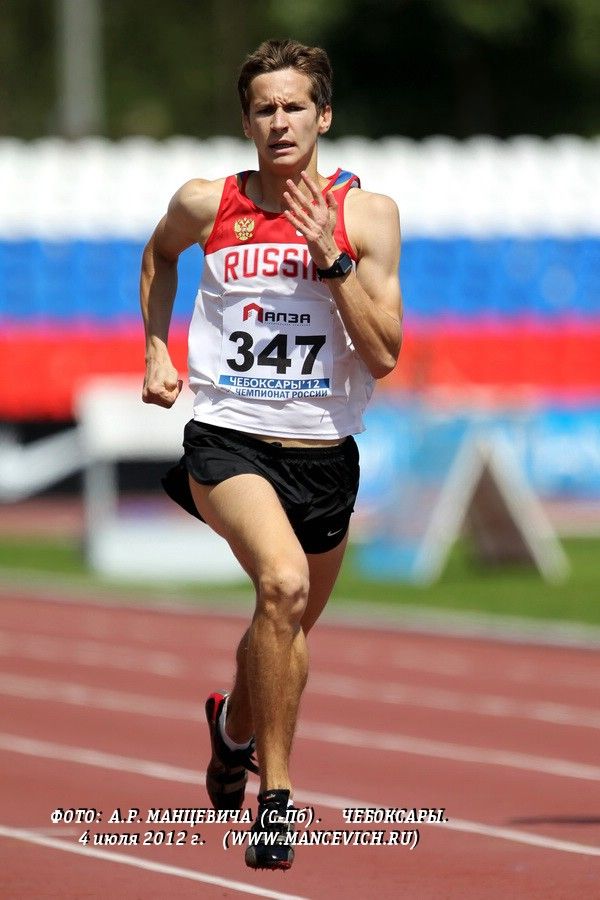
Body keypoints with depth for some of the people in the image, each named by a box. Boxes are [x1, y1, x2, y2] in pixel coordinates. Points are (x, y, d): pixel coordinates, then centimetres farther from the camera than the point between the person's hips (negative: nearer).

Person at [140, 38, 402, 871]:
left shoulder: (367, 214, -3)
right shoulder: (206, 205, -1)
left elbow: (384, 355, -10)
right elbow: (159, 253, 24)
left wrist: (332, 259, -18)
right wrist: (156, 349, 14)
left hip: (325, 453, 3)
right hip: (227, 439, -3)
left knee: (290, 625, 20)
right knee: (284, 583, -30)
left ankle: (236, 724, 55)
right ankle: (275, 794, -21)